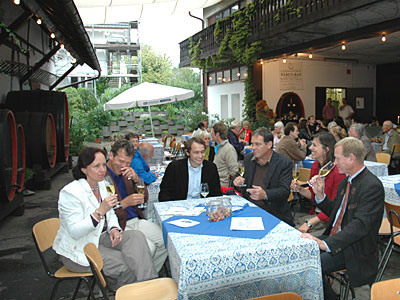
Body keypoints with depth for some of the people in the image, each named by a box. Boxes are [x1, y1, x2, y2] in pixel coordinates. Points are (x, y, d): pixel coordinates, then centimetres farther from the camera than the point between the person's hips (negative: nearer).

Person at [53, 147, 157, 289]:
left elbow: (110, 213, 15)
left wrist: (114, 229, -7)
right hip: (79, 250, -7)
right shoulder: (70, 193, -20)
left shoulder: (100, 184, 4)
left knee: (136, 236, -17)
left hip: (99, 237, 7)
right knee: (126, 266, -21)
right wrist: (100, 211, -35)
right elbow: (75, 232, -25)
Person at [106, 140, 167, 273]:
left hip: (136, 220, 8)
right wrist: (124, 203, -26)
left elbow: (144, 198, 12)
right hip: (118, 226, -7)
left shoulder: (126, 173, 12)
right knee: (148, 247, -25)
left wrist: (137, 179, -4)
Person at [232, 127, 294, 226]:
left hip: (274, 213, -3)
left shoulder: (284, 163, -6)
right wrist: (241, 182, -4)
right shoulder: (248, 158, 10)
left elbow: (285, 191, -13)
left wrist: (265, 194, -32)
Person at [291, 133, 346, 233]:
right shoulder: (315, 165, 4)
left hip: (329, 221, -7)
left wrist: (310, 223, -20)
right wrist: (300, 189, -6)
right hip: (316, 214, 7)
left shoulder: (339, 171, -20)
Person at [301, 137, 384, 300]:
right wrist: (320, 194, 0)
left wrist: (326, 243, -36)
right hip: (333, 239, 8)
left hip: (355, 249, -8)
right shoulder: (346, 182, 10)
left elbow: (361, 225, -29)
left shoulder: (372, 186, -20)